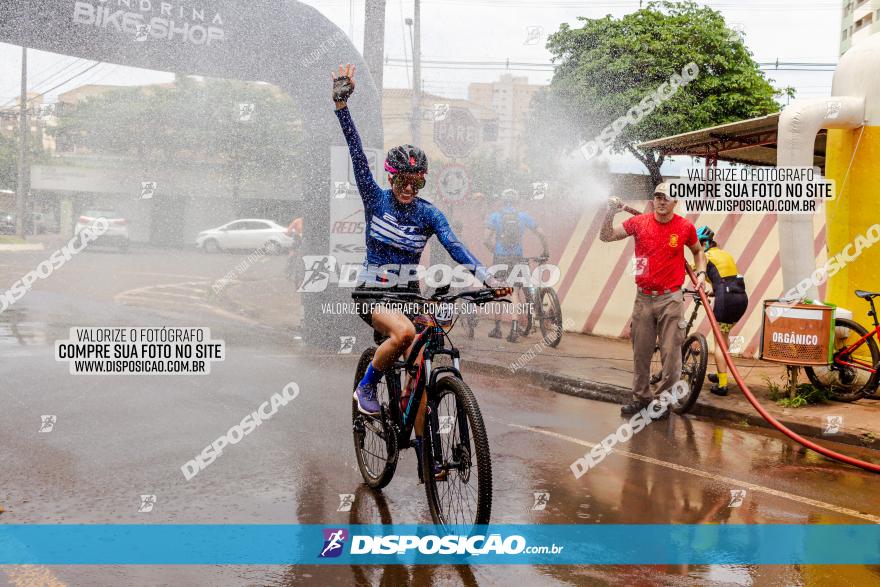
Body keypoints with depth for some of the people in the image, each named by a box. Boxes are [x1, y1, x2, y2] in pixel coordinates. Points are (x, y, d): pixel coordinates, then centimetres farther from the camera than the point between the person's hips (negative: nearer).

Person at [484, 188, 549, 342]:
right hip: (517, 259, 1)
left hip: (500, 259, -1)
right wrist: (545, 252, 18)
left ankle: (497, 328, 15)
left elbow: (487, 240, -6)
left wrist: (495, 251, 11)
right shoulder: (523, 216, 6)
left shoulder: (494, 216, 3)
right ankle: (514, 329, -2)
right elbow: (542, 235, 4)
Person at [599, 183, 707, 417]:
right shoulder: (639, 222, 0)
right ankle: (641, 398, 22)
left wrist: (701, 273, 4)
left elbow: (698, 250, 18)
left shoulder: (685, 226, -1)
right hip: (644, 298, 2)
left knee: (671, 352, -2)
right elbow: (605, 237, -2)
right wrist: (611, 213, -16)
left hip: (670, 299, -2)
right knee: (641, 352, 10)